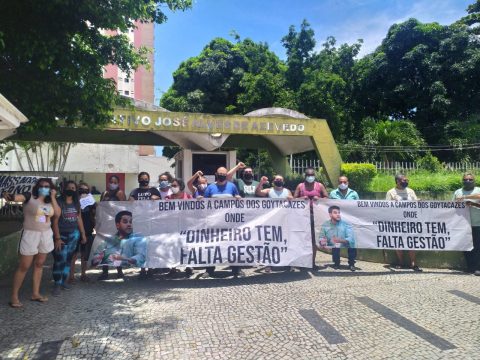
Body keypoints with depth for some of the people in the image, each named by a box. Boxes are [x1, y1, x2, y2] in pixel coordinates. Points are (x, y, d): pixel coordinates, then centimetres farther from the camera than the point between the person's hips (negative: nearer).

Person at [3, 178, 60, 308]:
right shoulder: (29, 197, -8)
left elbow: (57, 214, -6)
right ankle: (14, 296, 11)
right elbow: (18, 197, -29)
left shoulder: (50, 201, 6)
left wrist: (53, 197, -8)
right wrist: (9, 196, -52)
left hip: (46, 235, 5)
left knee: (39, 264, 13)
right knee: (24, 266, -1)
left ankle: (35, 293, 23)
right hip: (30, 234, -5)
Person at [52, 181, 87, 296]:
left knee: (68, 259, 10)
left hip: (74, 234, 5)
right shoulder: (59, 202, -9)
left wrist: (83, 234, 11)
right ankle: (57, 284, 4)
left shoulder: (76, 203, 8)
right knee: (60, 260, -6)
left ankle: (63, 281, 21)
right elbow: (55, 221, -11)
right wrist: (57, 238, -16)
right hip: (61, 234, -5)